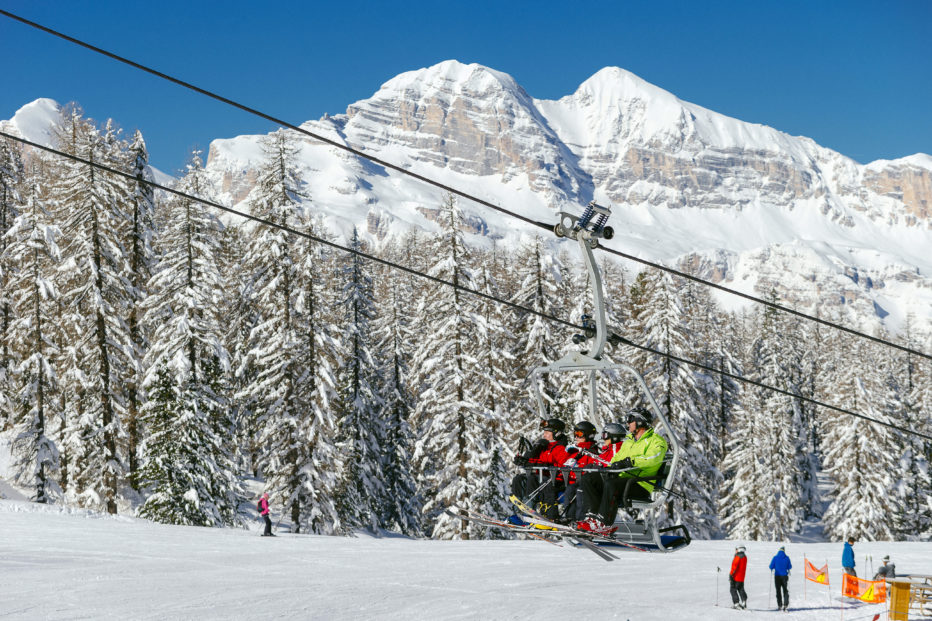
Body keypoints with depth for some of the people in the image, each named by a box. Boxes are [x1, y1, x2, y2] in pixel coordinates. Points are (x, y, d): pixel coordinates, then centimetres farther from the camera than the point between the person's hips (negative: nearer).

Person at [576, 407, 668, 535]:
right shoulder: (629, 440, 25)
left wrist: (629, 461, -26)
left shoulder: (656, 440, -2)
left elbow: (653, 458, -22)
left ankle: (605, 524, -33)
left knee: (612, 484, -36)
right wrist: (612, 468, -4)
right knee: (588, 479, -3)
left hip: (641, 486, -9)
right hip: (622, 478, 9)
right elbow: (618, 457, 20)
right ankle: (597, 513, -12)